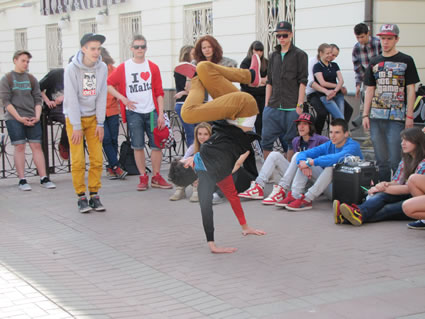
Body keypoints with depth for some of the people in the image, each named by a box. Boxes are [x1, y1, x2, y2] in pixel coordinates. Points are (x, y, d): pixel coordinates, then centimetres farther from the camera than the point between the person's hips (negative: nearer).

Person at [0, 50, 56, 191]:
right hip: (14, 119, -3)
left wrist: (37, 116, -4)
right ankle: (22, 180, -1)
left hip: (32, 119, 3)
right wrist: (19, 118, -13)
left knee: (36, 146, 0)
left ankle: (44, 178, 0)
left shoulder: (31, 79, 13)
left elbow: (38, 99, 12)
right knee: (19, 147, -4)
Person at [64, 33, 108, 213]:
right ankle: (81, 197, 4)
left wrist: (100, 123, -4)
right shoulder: (72, 69, -12)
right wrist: (76, 126, -14)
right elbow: (72, 98, -13)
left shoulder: (102, 68, -2)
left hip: (93, 117, 3)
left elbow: (101, 96, -1)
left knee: (97, 159, -1)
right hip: (74, 117, -3)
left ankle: (94, 195, 10)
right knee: (78, 160, -6)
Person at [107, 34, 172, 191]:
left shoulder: (153, 67, 6)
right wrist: (123, 98, -8)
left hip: (151, 112, 1)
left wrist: (161, 114, -2)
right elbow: (108, 84, 2)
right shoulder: (123, 67, 2)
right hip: (133, 112, -1)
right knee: (138, 146, 1)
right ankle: (143, 178, 11)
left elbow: (159, 93, 5)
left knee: (157, 145, -1)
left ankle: (156, 177, 12)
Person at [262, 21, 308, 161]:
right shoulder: (274, 56, 16)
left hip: (291, 108, -5)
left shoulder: (299, 55, 1)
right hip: (273, 107, 5)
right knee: (266, 140, 2)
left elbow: (302, 82, -4)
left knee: (292, 141, 2)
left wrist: (299, 105, -11)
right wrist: (267, 104, 10)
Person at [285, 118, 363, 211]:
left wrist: (311, 162, -32)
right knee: (306, 160, -2)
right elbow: (302, 154, 1)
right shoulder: (329, 145, 6)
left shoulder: (353, 146, -14)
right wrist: (302, 162, -23)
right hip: (330, 188, 7)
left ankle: (307, 199, -32)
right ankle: (294, 196, -20)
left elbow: (338, 158, -36)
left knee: (332, 166, -33)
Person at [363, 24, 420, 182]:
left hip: (397, 117, -4)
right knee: (381, 160, 8)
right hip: (376, 117, 4)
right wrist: (365, 115, 8)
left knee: (395, 160, -10)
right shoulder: (375, 62, 14)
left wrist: (409, 116, -6)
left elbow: (411, 90, 1)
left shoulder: (406, 61, 3)